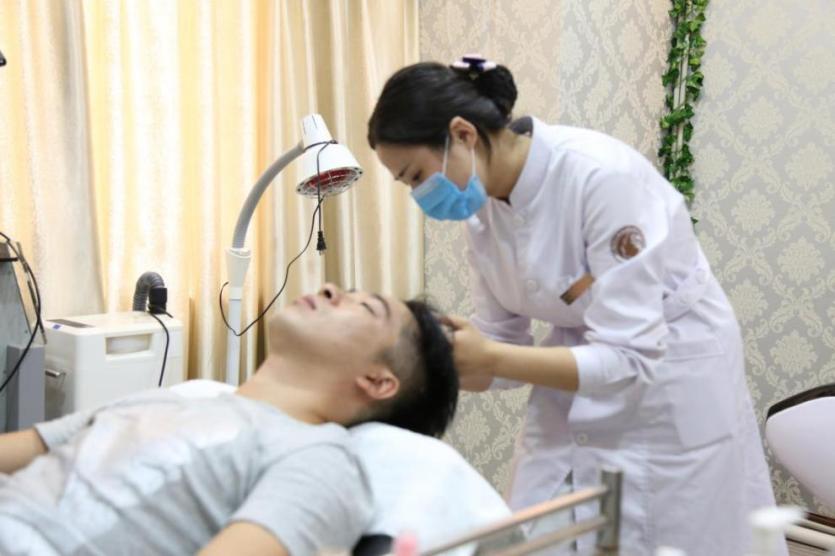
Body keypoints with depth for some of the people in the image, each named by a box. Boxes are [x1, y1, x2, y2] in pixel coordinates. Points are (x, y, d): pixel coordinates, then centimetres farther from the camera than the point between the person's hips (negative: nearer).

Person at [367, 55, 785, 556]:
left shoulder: (602, 175, -28)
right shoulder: (482, 206, -6)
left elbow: (631, 359, -28)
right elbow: (502, 347, 0)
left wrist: (488, 359, -33)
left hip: (671, 396, -6)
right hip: (575, 396, 6)